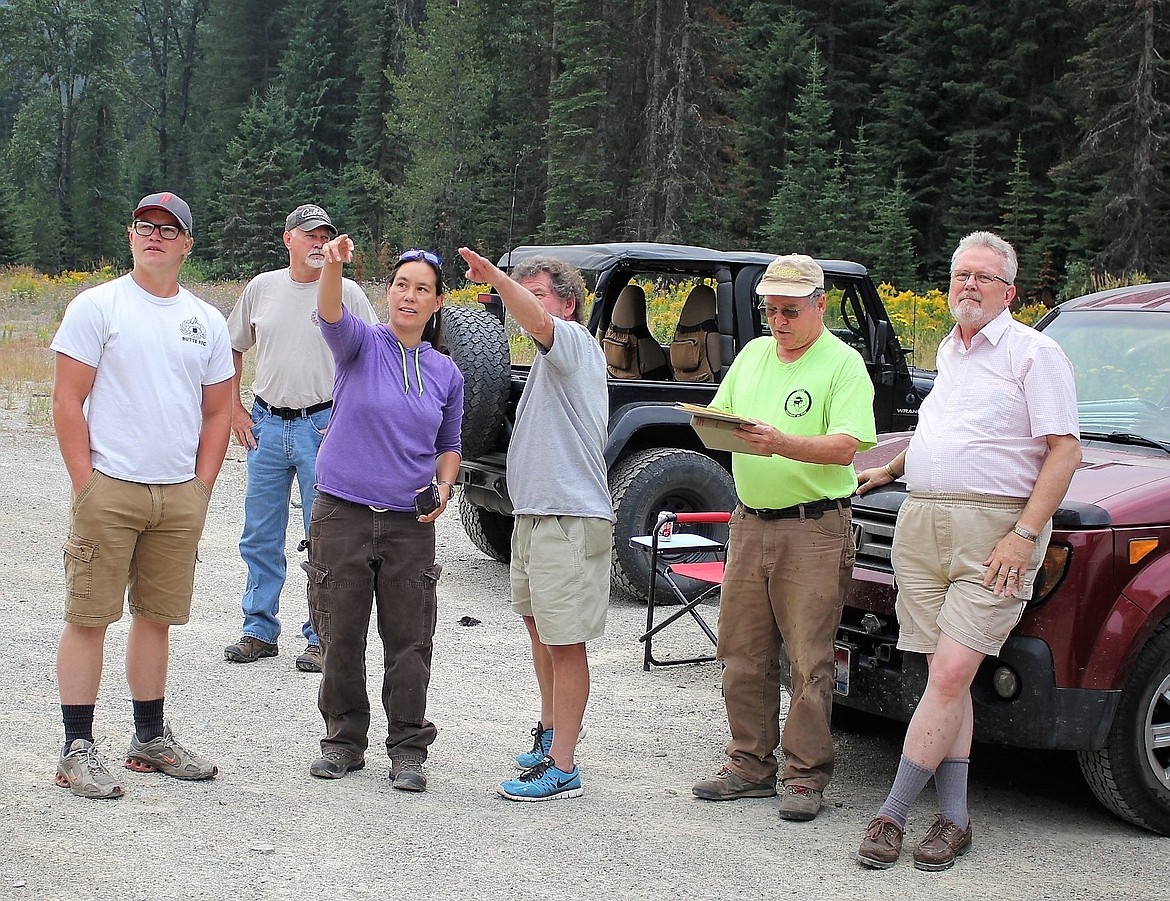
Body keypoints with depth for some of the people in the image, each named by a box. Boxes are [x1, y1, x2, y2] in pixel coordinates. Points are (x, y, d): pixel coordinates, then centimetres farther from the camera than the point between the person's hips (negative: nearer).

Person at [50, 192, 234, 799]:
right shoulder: (97, 306, -1)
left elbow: (218, 412, 15)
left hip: (180, 496, 4)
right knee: (89, 617, -3)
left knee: (156, 617, 11)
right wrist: (86, 486, -11)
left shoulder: (206, 321, 11)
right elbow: (66, 401, -5)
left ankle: (151, 739, 21)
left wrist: (201, 488, 7)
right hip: (109, 490, -4)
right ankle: (77, 750, 3)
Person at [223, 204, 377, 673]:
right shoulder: (262, 288, 8)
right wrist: (234, 409, 11)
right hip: (266, 425, 4)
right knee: (260, 537, 9)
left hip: (324, 426, -4)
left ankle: (321, 638, 8)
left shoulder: (345, 292, -2)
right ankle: (259, 630, 21)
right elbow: (232, 349, 19)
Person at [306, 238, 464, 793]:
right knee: (341, 634, 6)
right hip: (344, 513, -2)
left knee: (409, 641, 4)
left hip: (410, 523, 2)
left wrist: (444, 486, -2)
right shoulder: (362, 346, -2)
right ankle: (344, 739, 21)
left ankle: (407, 749, 15)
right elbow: (331, 315, -24)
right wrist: (333, 265, -45)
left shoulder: (446, 373, 8)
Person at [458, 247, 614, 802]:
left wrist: (496, 277, -46)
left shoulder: (573, 341, -11)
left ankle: (562, 768, -4)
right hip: (533, 515, 11)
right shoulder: (550, 358, 20)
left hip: (569, 519, -11)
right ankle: (551, 731, 37)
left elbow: (537, 323, -34)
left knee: (564, 642, -7)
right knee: (539, 628, 22)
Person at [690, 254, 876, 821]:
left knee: (809, 660, -4)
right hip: (749, 523, 6)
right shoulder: (753, 354, 16)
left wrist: (783, 444, -30)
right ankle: (750, 766, 18)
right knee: (743, 654, 8)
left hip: (814, 529, -6)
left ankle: (806, 775, 4)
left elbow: (845, 446, -16)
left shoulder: (843, 364, -5)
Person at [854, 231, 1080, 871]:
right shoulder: (949, 351, 21)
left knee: (951, 674, -12)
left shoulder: (1035, 353, -2)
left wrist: (1025, 534, -16)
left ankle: (892, 815, -7)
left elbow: (1064, 450, -8)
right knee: (947, 678, 3)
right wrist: (891, 469, 38)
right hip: (921, 524, 6)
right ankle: (953, 818, 6)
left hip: (995, 531, -6)